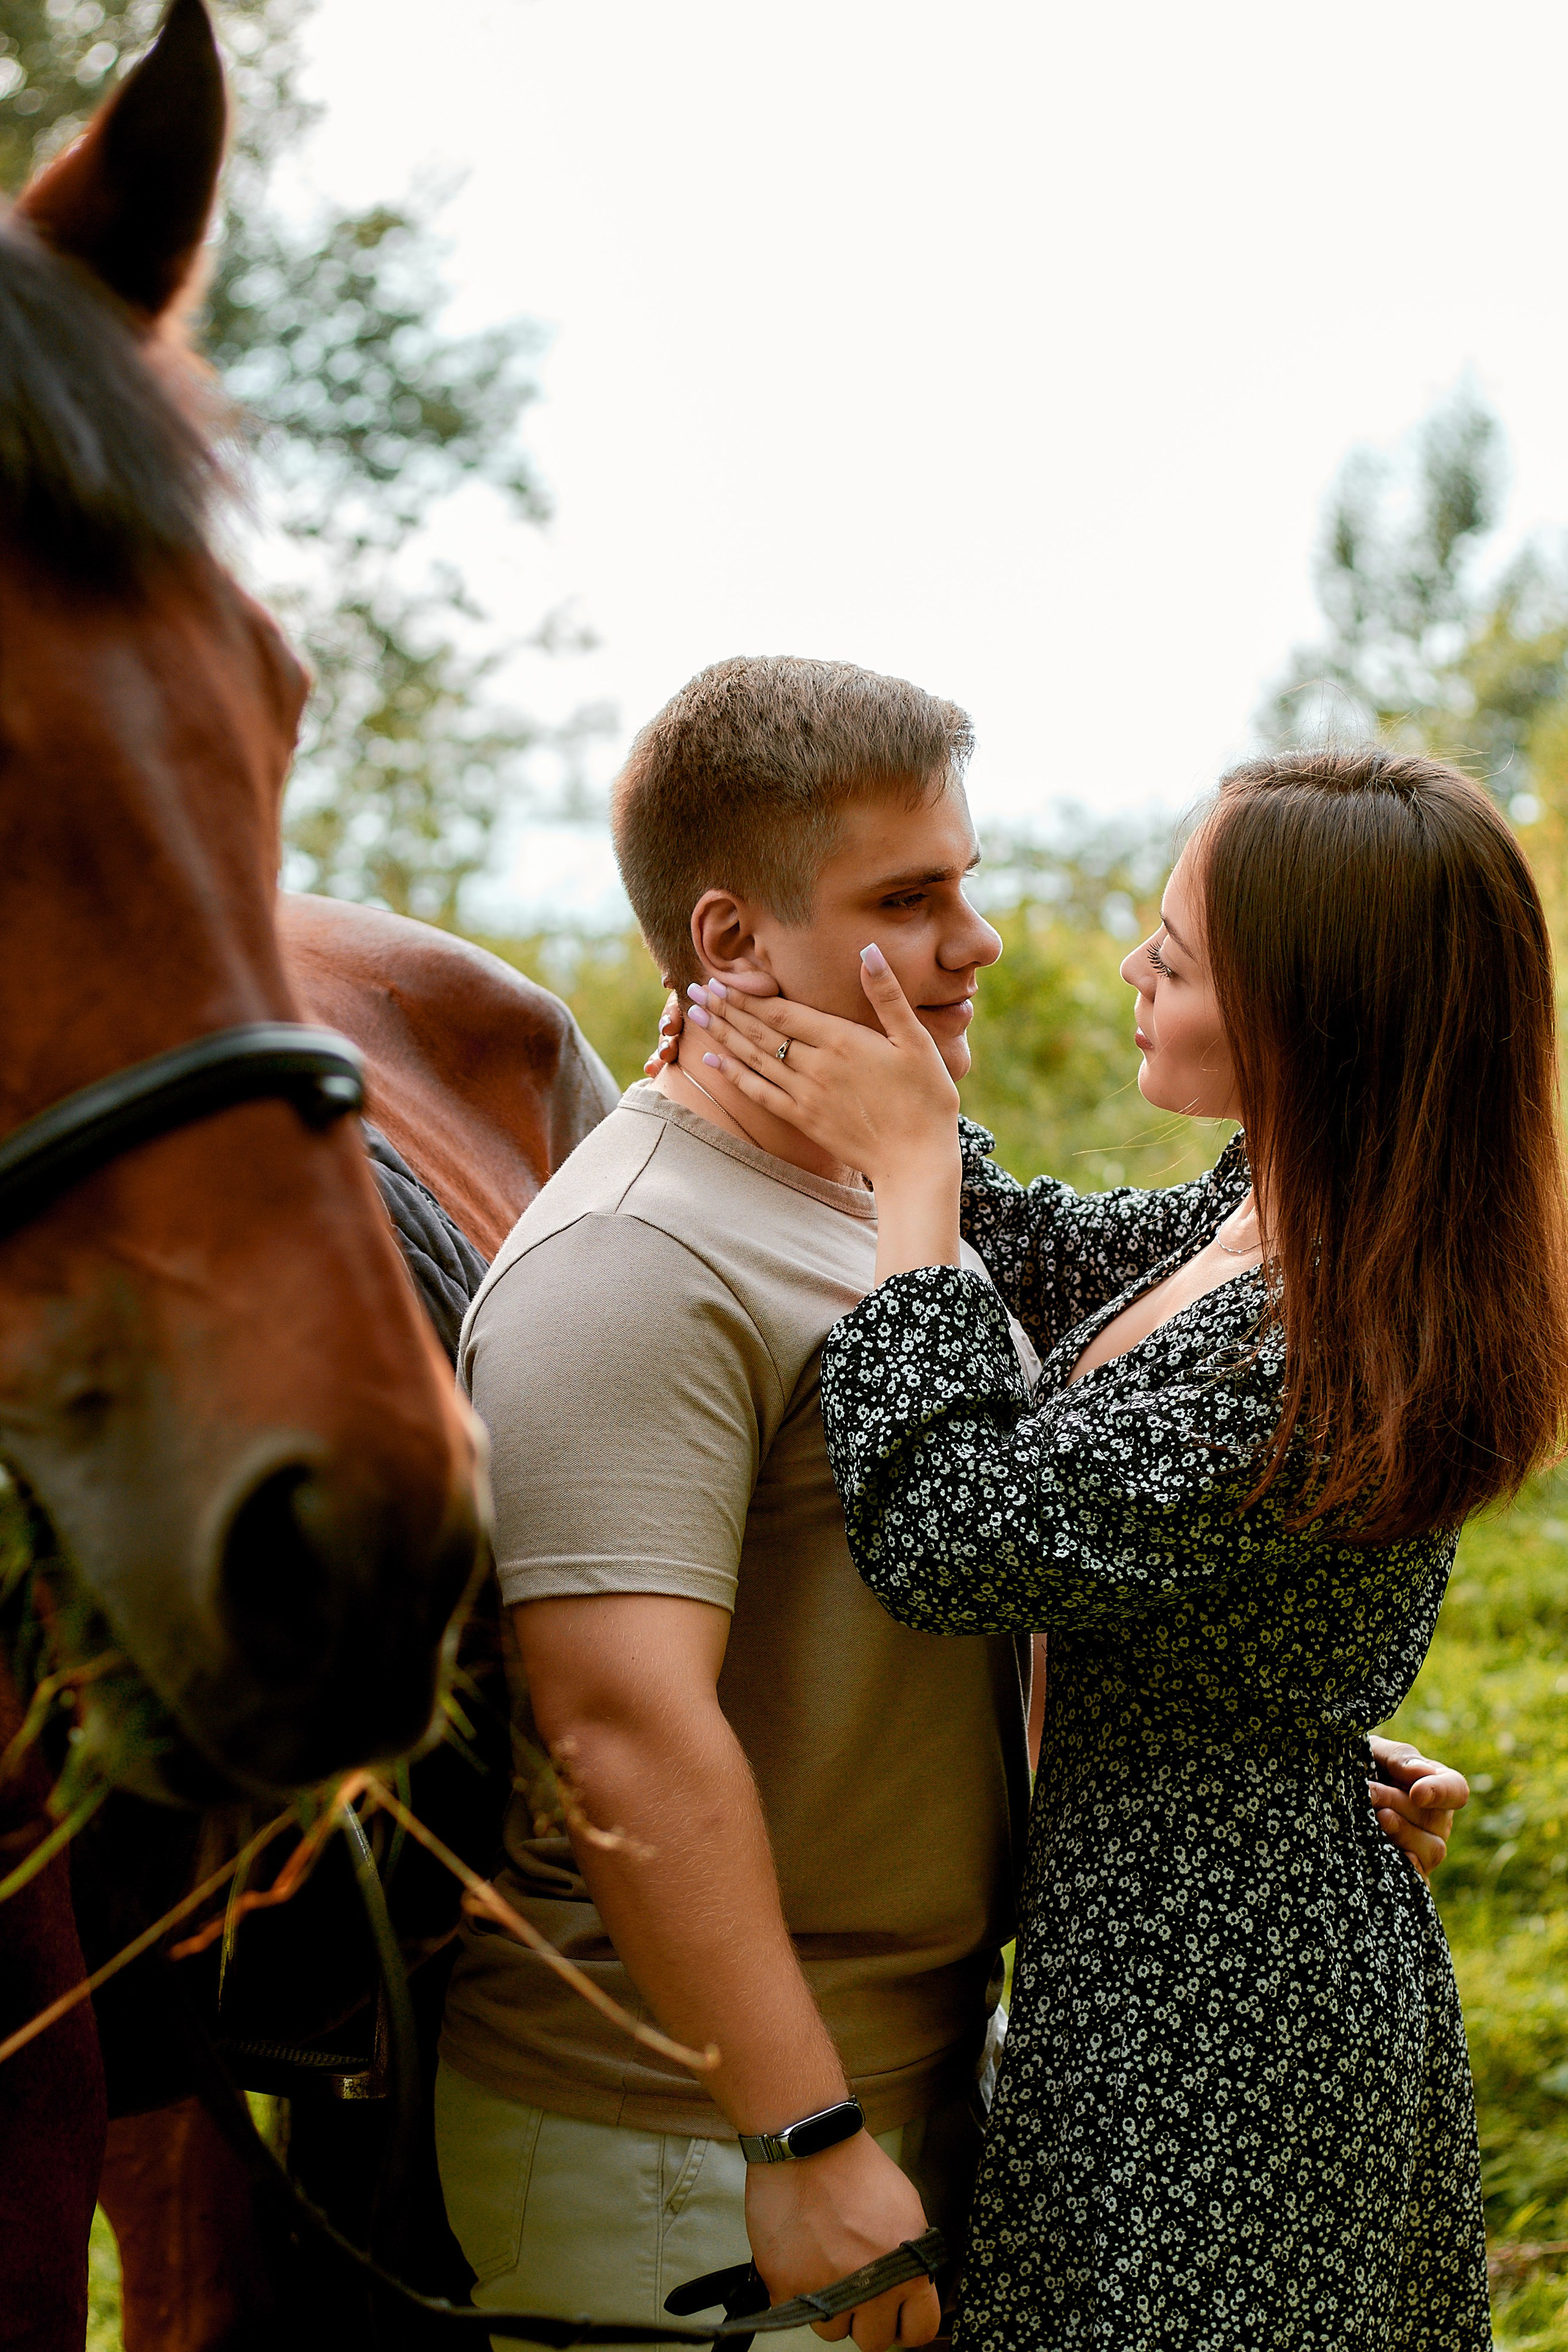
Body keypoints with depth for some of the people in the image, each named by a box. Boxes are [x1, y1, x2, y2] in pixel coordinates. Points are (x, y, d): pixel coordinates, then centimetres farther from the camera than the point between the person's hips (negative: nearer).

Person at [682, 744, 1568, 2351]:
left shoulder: (1307, 1376, -31)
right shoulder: (1277, 1216, -2)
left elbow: (941, 1541, -25)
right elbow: (1065, 1259, 17)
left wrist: (911, 1165, -19)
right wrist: (906, 1132, 1)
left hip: (1204, 2038, -9)